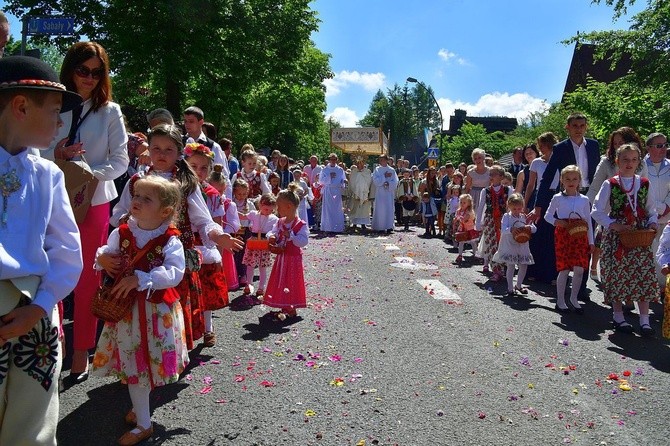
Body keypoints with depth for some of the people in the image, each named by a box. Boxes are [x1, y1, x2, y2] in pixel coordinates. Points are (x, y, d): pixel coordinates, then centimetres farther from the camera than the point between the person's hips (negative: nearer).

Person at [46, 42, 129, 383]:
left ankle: (81, 352, 18)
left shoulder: (109, 111, 2)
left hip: (93, 201, -1)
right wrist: (55, 155, -16)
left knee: (87, 279, 7)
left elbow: (119, 162, -2)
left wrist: (88, 173, -16)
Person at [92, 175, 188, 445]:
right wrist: (102, 258, -13)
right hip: (125, 308, 4)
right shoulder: (121, 234, -1)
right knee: (133, 364, 14)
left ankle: (143, 423, 27)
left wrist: (140, 279, -29)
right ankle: (142, 420, 36)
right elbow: (106, 253, 10)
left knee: (144, 363, 6)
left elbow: (175, 274, -22)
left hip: (156, 310, -4)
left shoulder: (170, 241, -12)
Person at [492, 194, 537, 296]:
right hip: (510, 245, -4)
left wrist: (529, 227, -22)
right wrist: (511, 230, -37)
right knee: (511, 266, -2)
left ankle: (519, 285, 29)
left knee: (524, 266, 8)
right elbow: (503, 230, -17)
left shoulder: (524, 217, 5)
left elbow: (534, 228, 1)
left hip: (522, 246, 4)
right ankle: (510, 288, 11)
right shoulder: (507, 216, -6)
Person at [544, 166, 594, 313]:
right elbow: (547, 215, 7)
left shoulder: (584, 199, 6)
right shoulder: (557, 198, 0)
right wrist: (557, 222, -13)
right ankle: (560, 301, 12)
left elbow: (588, 222, 10)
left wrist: (591, 241, 8)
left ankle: (574, 298, 18)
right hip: (563, 235, -2)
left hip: (580, 236, 2)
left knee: (579, 269, -1)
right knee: (564, 269, -2)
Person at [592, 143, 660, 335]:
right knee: (617, 275, 3)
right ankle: (618, 317, 17)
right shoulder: (610, 184, -1)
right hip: (616, 237, -2)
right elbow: (597, 212, -3)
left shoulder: (645, 184, 7)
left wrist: (652, 224, -7)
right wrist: (614, 225, -16)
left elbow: (652, 211, 13)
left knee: (644, 275, -1)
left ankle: (644, 320, 7)